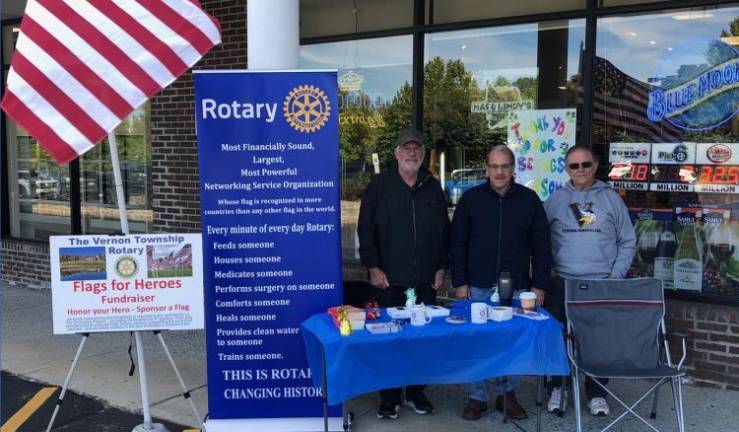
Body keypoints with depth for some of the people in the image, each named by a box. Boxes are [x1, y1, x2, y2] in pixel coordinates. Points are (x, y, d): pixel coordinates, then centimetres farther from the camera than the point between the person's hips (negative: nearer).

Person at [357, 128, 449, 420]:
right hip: (390, 278, -3)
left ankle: (416, 392, 23)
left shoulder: (433, 187, 11)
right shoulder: (380, 184, 0)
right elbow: (366, 228, -3)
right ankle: (390, 397, 17)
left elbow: (444, 230, 14)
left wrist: (442, 267, 7)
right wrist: (373, 267, -9)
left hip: (426, 279, 3)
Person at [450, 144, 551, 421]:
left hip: (517, 288, 1)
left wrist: (539, 285, 0)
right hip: (478, 287, 0)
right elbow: (458, 244, 3)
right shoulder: (471, 198, 1)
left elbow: (541, 246, 5)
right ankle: (478, 397, 18)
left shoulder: (529, 199, 2)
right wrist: (460, 282, -2)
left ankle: (507, 393, 24)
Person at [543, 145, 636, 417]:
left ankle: (596, 392, 21)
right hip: (562, 284, 0)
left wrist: (616, 275, -2)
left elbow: (627, 242, 7)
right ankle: (558, 388, 22)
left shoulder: (611, 198, 4)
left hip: (602, 285, 0)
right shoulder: (555, 200, 5)